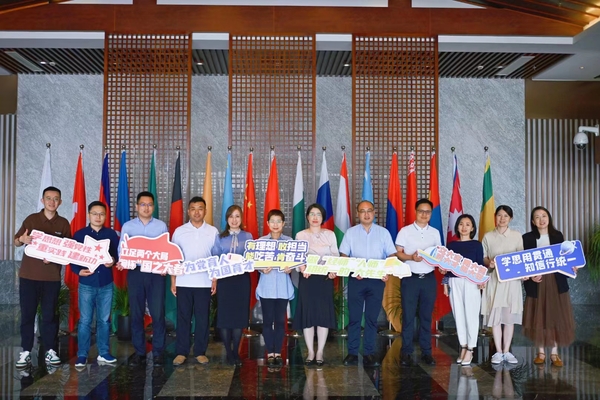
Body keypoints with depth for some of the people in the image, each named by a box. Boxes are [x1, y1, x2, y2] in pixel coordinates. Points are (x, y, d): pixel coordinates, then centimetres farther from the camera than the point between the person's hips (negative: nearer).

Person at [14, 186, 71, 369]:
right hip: (28, 275, 0)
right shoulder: (31, 219, 2)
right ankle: (26, 351, 10)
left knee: (50, 314, 6)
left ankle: (50, 350, 13)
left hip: (52, 277, 0)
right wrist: (22, 239, -18)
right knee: (27, 314, 3)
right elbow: (16, 242, 6)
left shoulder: (64, 224, 4)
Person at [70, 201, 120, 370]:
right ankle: (82, 356, 10)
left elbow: (118, 254, 6)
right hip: (86, 284, -2)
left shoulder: (111, 234, 6)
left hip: (106, 283, 2)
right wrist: (78, 271, -16)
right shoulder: (80, 234, 2)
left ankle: (103, 354, 18)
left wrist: (114, 261, -16)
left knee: (104, 320, 8)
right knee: (85, 321, 1)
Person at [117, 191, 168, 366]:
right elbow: (122, 250, 4)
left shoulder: (161, 226, 5)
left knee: (157, 313, -2)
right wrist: (121, 262, -17)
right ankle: (139, 351, 17)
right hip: (135, 272, 1)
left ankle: (158, 351, 9)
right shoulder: (127, 226, 6)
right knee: (136, 313, 7)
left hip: (156, 273, -1)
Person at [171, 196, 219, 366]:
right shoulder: (179, 231, 3)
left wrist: (215, 280, -1)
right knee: (183, 317, 6)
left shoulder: (213, 231, 3)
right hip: (183, 282, 0)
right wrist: (173, 281, 1)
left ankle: (200, 352, 16)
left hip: (204, 282, 0)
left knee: (203, 318, 5)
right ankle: (181, 352, 15)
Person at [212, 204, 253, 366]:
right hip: (224, 279, 0)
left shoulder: (248, 236, 8)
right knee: (224, 315, 0)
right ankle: (228, 352, 12)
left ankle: (236, 352, 14)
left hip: (242, 278, 0)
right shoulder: (220, 237, 7)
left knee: (239, 315, 3)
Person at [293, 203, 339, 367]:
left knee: (324, 314, 0)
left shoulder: (330, 234, 8)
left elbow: (336, 255, 4)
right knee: (307, 313, 0)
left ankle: (320, 352, 11)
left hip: (325, 278, 1)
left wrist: (334, 270, -15)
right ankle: (310, 351, 11)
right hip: (307, 278, 0)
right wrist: (301, 268, -21)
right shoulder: (301, 235, 5)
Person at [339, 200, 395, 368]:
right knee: (354, 317, 1)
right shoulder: (351, 232, 6)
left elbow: (391, 256, 4)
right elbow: (343, 255, 2)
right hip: (356, 280, 0)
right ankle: (352, 353, 8)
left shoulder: (384, 233, 7)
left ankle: (369, 353, 11)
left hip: (377, 279, 0)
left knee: (372, 318, 4)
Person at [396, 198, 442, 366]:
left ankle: (426, 352, 17)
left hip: (429, 278, 3)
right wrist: (411, 257, -21)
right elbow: (398, 253, -3)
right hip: (410, 278, -3)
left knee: (426, 316, 9)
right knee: (408, 316, 1)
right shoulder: (405, 231, -1)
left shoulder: (435, 232, 9)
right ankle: (406, 352, 9)